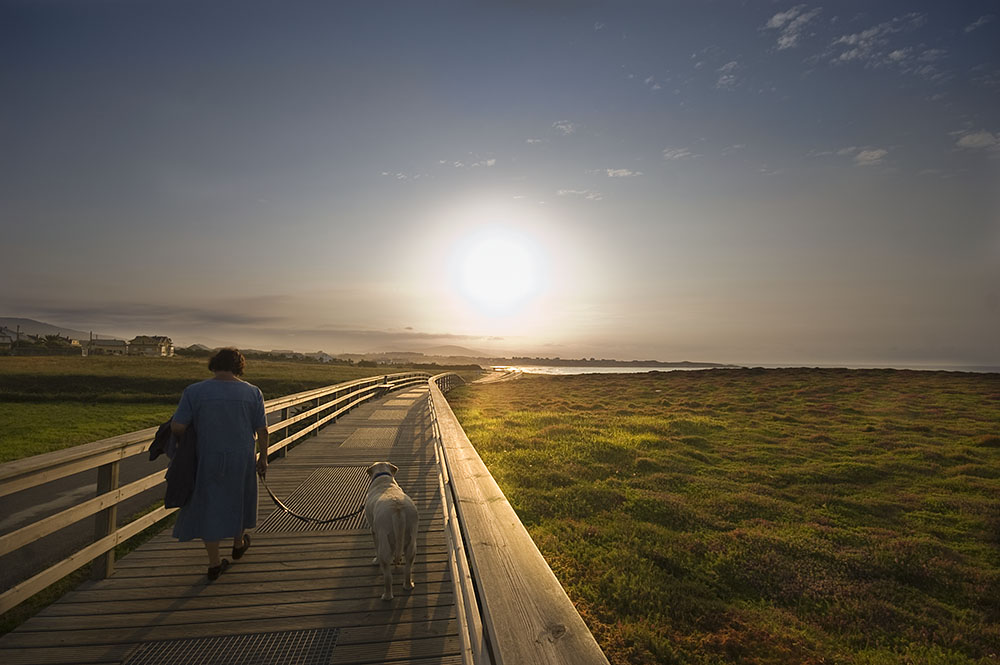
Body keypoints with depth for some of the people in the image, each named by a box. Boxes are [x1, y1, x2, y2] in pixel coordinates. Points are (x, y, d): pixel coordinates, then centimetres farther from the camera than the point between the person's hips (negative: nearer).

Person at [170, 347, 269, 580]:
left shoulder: (194, 391, -9)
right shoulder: (252, 392, -7)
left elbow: (177, 427, -11)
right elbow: (262, 431, -5)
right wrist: (263, 458, 7)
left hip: (207, 460, -1)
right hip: (241, 459, 1)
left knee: (209, 507, 13)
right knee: (238, 499, 22)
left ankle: (214, 563, 20)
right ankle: (238, 544, 42)